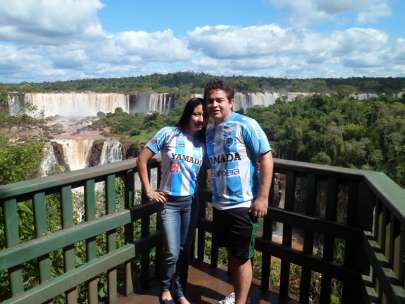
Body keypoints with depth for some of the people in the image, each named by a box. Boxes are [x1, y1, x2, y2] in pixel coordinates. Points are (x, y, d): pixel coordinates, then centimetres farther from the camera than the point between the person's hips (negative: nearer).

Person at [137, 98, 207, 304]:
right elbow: (142, 159, -8)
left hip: (190, 202, 3)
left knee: (184, 251, 13)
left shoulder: (204, 142, 0)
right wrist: (148, 191, -7)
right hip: (168, 202, -3)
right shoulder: (168, 134, -10)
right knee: (172, 253, -3)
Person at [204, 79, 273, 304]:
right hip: (220, 205, 6)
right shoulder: (209, 132, 9)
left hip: (243, 204, -6)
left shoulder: (245, 125, -10)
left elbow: (266, 158, -13)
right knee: (232, 253, 20)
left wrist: (262, 197, -16)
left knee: (242, 257, 6)